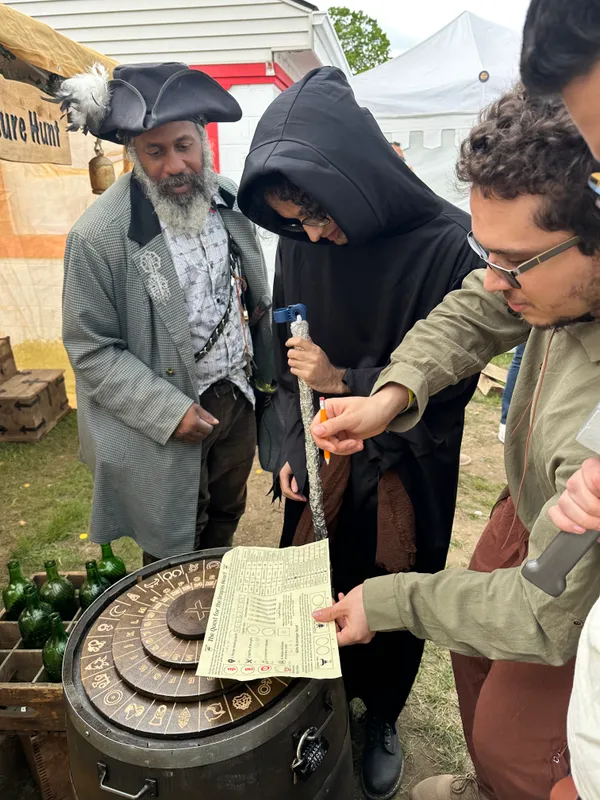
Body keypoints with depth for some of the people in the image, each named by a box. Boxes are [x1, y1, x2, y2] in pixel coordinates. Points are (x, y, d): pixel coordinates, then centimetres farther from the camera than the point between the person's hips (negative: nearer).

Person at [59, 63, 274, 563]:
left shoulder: (229, 200, -2)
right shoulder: (99, 236, -20)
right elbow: (92, 351, -15)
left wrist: (260, 362, 7)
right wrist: (168, 411, -21)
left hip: (237, 397, 6)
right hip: (165, 425, -5)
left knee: (227, 516, 26)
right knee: (173, 551, 14)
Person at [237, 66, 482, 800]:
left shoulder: (445, 245, -20)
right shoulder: (298, 245, -7)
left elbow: (453, 378, -13)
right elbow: (287, 360, 4)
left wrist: (344, 381, -20)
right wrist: (293, 449, 0)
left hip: (405, 469, -3)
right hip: (322, 462, 3)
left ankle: (381, 717, 44)